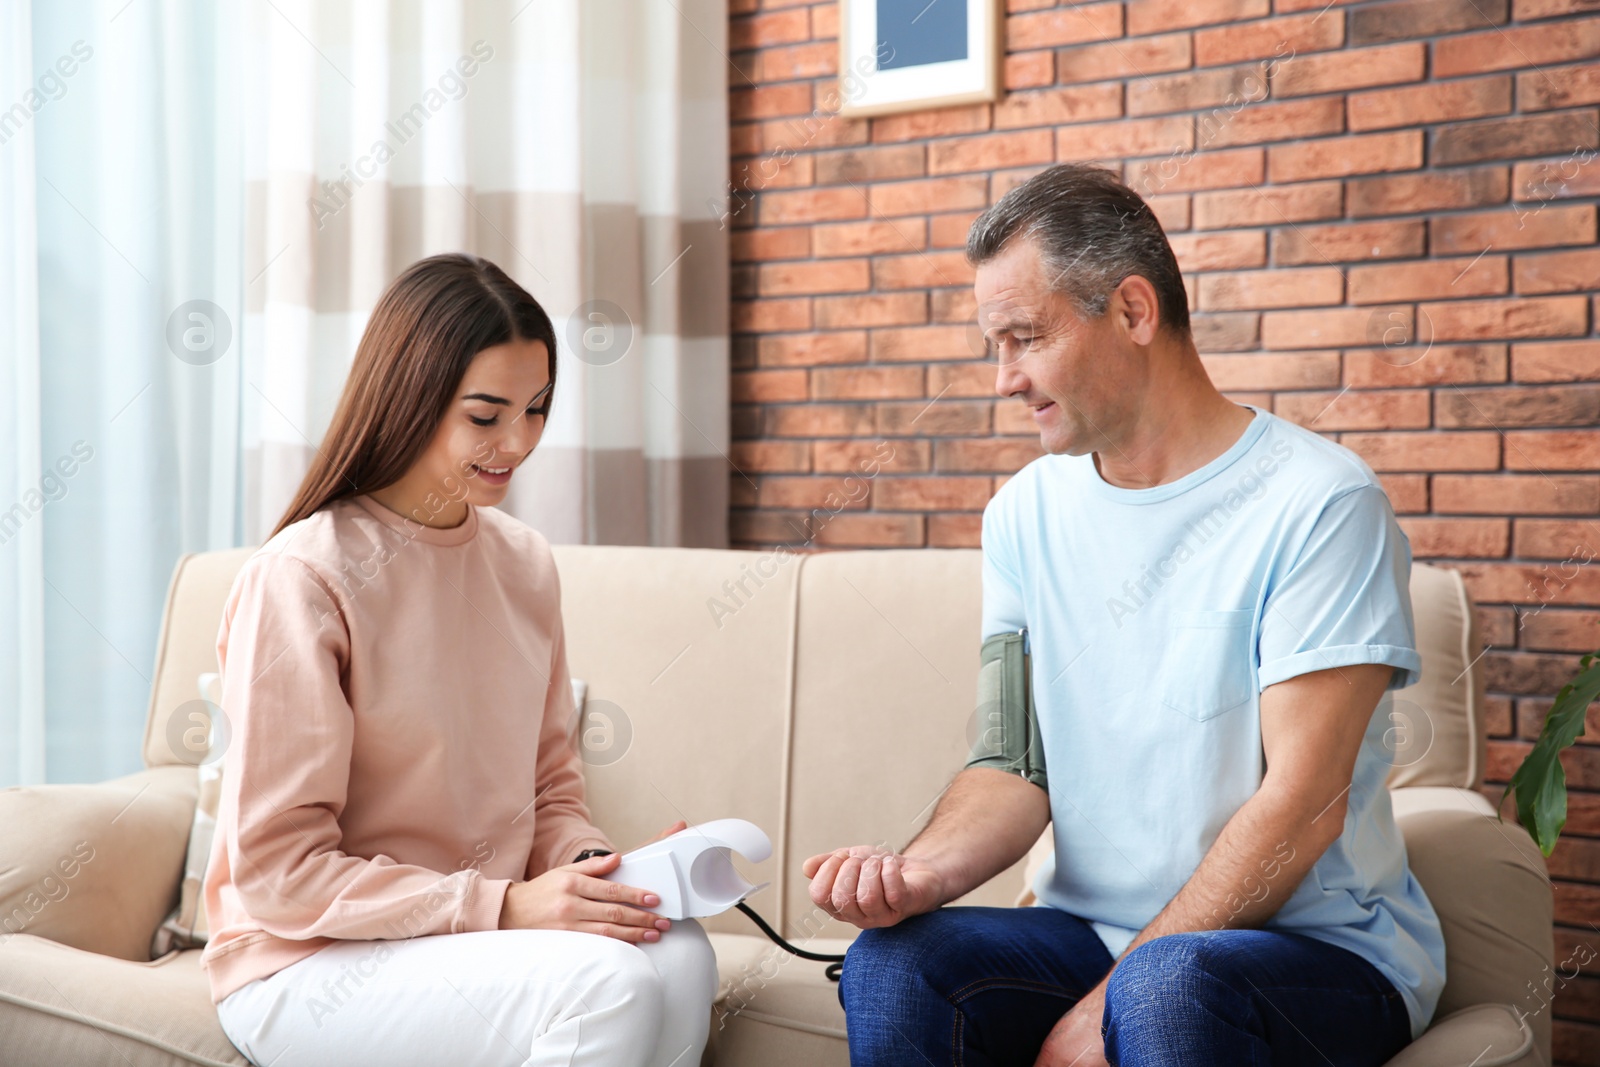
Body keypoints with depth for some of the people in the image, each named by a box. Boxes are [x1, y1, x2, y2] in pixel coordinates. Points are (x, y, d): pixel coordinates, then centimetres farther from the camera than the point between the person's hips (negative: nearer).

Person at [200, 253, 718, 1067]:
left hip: (488, 927, 6)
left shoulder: (524, 562, 7)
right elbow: (278, 873, -14)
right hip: (309, 963, -6)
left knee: (680, 955, -26)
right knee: (608, 985, -31)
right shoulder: (301, 580, -14)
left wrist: (593, 867, -9)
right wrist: (503, 905, -21)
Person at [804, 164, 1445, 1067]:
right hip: (1094, 928, 5)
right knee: (889, 965, -21)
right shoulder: (1027, 512, 7)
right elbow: (1019, 766, 3)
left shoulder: (1319, 504, -12)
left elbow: (1303, 805, -17)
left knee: (1167, 985, -36)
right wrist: (919, 873, -18)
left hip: (1321, 948, -5)